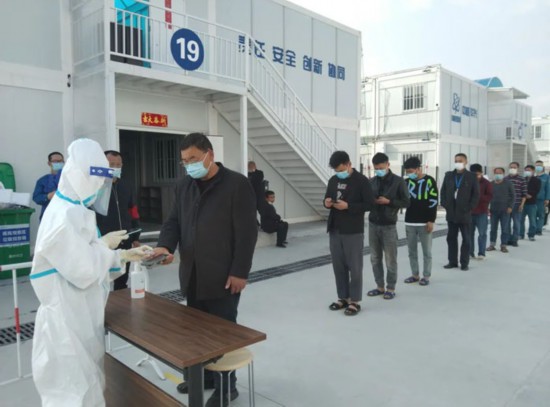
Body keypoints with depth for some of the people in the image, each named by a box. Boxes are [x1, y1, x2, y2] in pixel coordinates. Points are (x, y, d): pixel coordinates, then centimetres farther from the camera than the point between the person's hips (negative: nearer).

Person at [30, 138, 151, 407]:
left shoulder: (73, 210, 10)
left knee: (87, 385, 22)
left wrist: (125, 256, 6)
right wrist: (105, 245, -12)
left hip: (81, 316, 10)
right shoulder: (64, 216, -23)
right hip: (67, 320, -10)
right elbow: (83, 272, -26)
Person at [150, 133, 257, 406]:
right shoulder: (184, 185, 12)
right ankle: (203, 375, 35)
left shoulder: (237, 184, -9)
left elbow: (247, 232, -11)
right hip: (192, 275, 6)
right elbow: (174, 220, 13)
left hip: (223, 277, -6)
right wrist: (165, 245, -8)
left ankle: (226, 385, 24)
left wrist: (239, 272, -14)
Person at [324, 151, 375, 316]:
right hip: (334, 230, 6)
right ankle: (343, 297, 24)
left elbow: (369, 204, -11)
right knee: (338, 266, 12)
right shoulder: (333, 180, 11)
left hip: (353, 231, -6)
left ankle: (355, 301, 12)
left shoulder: (361, 181, -8)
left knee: (354, 267, 2)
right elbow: (327, 199, 20)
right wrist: (326, 202, -4)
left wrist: (348, 206, -21)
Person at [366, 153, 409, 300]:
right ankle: (380, 286, 23)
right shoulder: (372, 181, 8)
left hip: (389, 225, -4)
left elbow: (406, 202, -5)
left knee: (390, 259, 4)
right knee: (375, 258, 10)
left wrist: (388, 201, -17)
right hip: (373, 224, 4)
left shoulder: (398, 181, -5)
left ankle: (390, 288, 17)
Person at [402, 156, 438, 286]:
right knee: (412, 251, 10)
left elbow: (434, 202, -8)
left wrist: (431, 220, -12)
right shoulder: (407, 182, 8)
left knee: (426, 251, 5)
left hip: (425, 222, -5)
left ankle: (426, 276, 15)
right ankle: (415, 275, 21)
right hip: (409, 222, 5)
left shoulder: (429, 181, -5)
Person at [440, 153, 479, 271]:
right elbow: (443, 191, 10)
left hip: (464, 213, -3)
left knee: (466, 239, 5)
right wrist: (445, 205, -1)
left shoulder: (472, 177, -1)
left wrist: (469, 208, -10)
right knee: (451, 238, 8)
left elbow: (476, 194, -3)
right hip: (451, 213, 3)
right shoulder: (448, 175, 8)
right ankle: (452, 261, 17)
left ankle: (464, 263, 12)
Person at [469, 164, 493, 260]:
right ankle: (470, 252, 12)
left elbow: (489, 197, -6)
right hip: (469, 211, 3)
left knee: (482, 233, -1)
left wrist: (479, 196, -20)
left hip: (482, 212, -2)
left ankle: (481, 253, 4)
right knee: (470, 233, 5)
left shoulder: (486, 183, 0)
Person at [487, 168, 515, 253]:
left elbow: (513, 196, 1)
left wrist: (510, 206, -8)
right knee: (493, 229, 7)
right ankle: (492, 244, 15)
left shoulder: (508, 183, 0)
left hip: (505, 210, -2)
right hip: (494, 210, 2)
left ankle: (503, 245, 9)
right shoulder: (491, 184, 7)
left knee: (504, 229, 2)